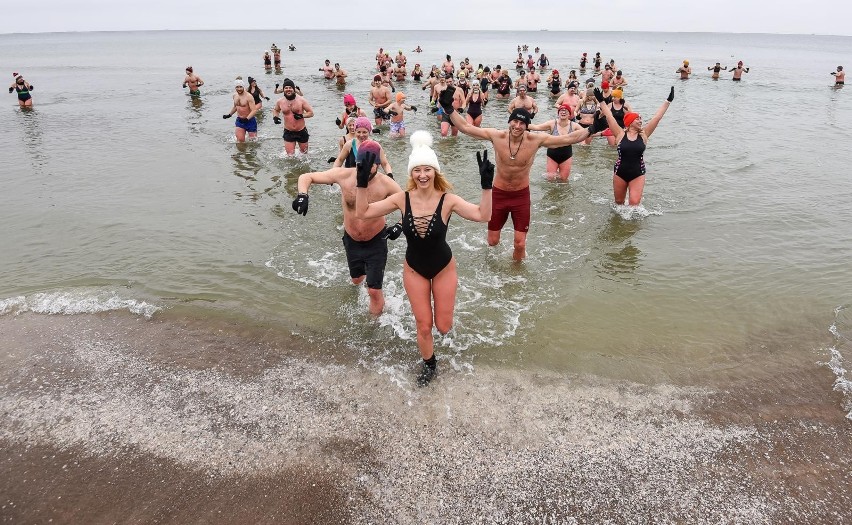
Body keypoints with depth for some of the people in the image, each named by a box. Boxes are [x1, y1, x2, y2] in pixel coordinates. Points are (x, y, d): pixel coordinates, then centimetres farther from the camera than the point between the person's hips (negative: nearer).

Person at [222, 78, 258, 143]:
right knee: (240, 140, -10)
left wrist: (247, 119, -39)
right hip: (239, 121, 5)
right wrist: (229, 115, 22)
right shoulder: (235, 96, 5)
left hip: (250, 121, -5)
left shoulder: (248, 97, -18)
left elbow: (254, 110, -26)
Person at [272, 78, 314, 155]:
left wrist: (302, 115, -23)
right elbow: (275, 110, 20)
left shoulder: (301, 100, -9)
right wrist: (275, 117, -1)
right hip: (288, 132, 1)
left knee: (304, 153, 15)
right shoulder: (280, 101, -2)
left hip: (301, 131, -1)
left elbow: (311, 112, -6)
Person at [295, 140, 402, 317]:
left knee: (374, 290, -4)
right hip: (351, 240, 3)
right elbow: (306, 177, -11)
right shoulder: (343, 175, -22)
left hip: (376, 241, -3)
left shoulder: (386, 183, -26)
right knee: (356, 280, 27)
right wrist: (302, 195, -32)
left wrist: (400, 226, -30)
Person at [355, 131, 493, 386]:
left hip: (443, 268, -1)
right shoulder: (402, 199, -17)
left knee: (443, 326, 12)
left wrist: (486, 186, -45)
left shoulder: (448, 200, -23)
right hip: (414, 270, 1)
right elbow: (363, 212, -14)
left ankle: (441, 303, 50)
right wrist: (363, 183, -25)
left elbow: (483, 215, -35)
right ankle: (429, 364, 41)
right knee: (423, 326, 11)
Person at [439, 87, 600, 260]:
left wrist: (592, 129, -17)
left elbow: (568, 138, -12)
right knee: (492, 241, 12)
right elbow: (465, 127, -12)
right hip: (499, 193, 1)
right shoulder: (497, 136, -14)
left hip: (521, 195, -1)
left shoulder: (536, 140, -15)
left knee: (520, 244, 0)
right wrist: (449, 108, -20)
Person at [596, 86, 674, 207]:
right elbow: (609, 117, -6)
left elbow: (657, 117, -1)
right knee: (619, 202, 12)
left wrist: (668, 101, -1)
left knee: (634, 203, -10)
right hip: (620, 172, 0)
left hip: (638, 174, 1)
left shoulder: (643, 135, 1)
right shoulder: (621, 134, -4)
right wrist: (601, 101, -6)